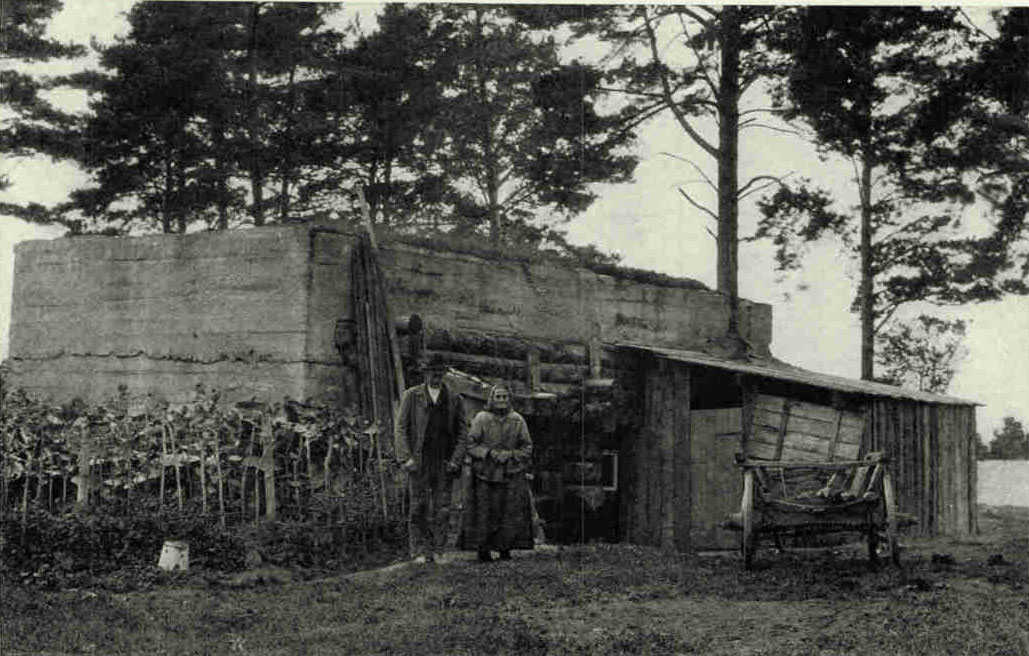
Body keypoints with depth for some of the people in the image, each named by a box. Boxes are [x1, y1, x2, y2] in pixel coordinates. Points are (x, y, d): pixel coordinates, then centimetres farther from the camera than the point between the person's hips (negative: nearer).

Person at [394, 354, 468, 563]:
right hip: (418, 461, -1)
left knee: (442, 510, -1)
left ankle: (438, 551, 4)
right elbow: (400, 429, 3)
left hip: (445, 463, 1)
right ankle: (419, 552, 4)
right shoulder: (411, 396, 6)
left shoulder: (455, 399, 10)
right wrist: (406, 458, -8)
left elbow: (462, 433, 9)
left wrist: (456, 460, -3)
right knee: (419, 508, -1)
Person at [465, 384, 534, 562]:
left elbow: (527, 448, 8)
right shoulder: (481, 419, 0)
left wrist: (510, 455, -9)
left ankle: (506, 548, 7)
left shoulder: (518, 420, 6)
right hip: (486, 474, -2)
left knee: (511, 512, -2)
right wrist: (489, 453, -14)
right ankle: (483, 549, 4)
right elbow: (470, 445, 0)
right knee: (485, 512, -4)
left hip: (512, 475, 2)